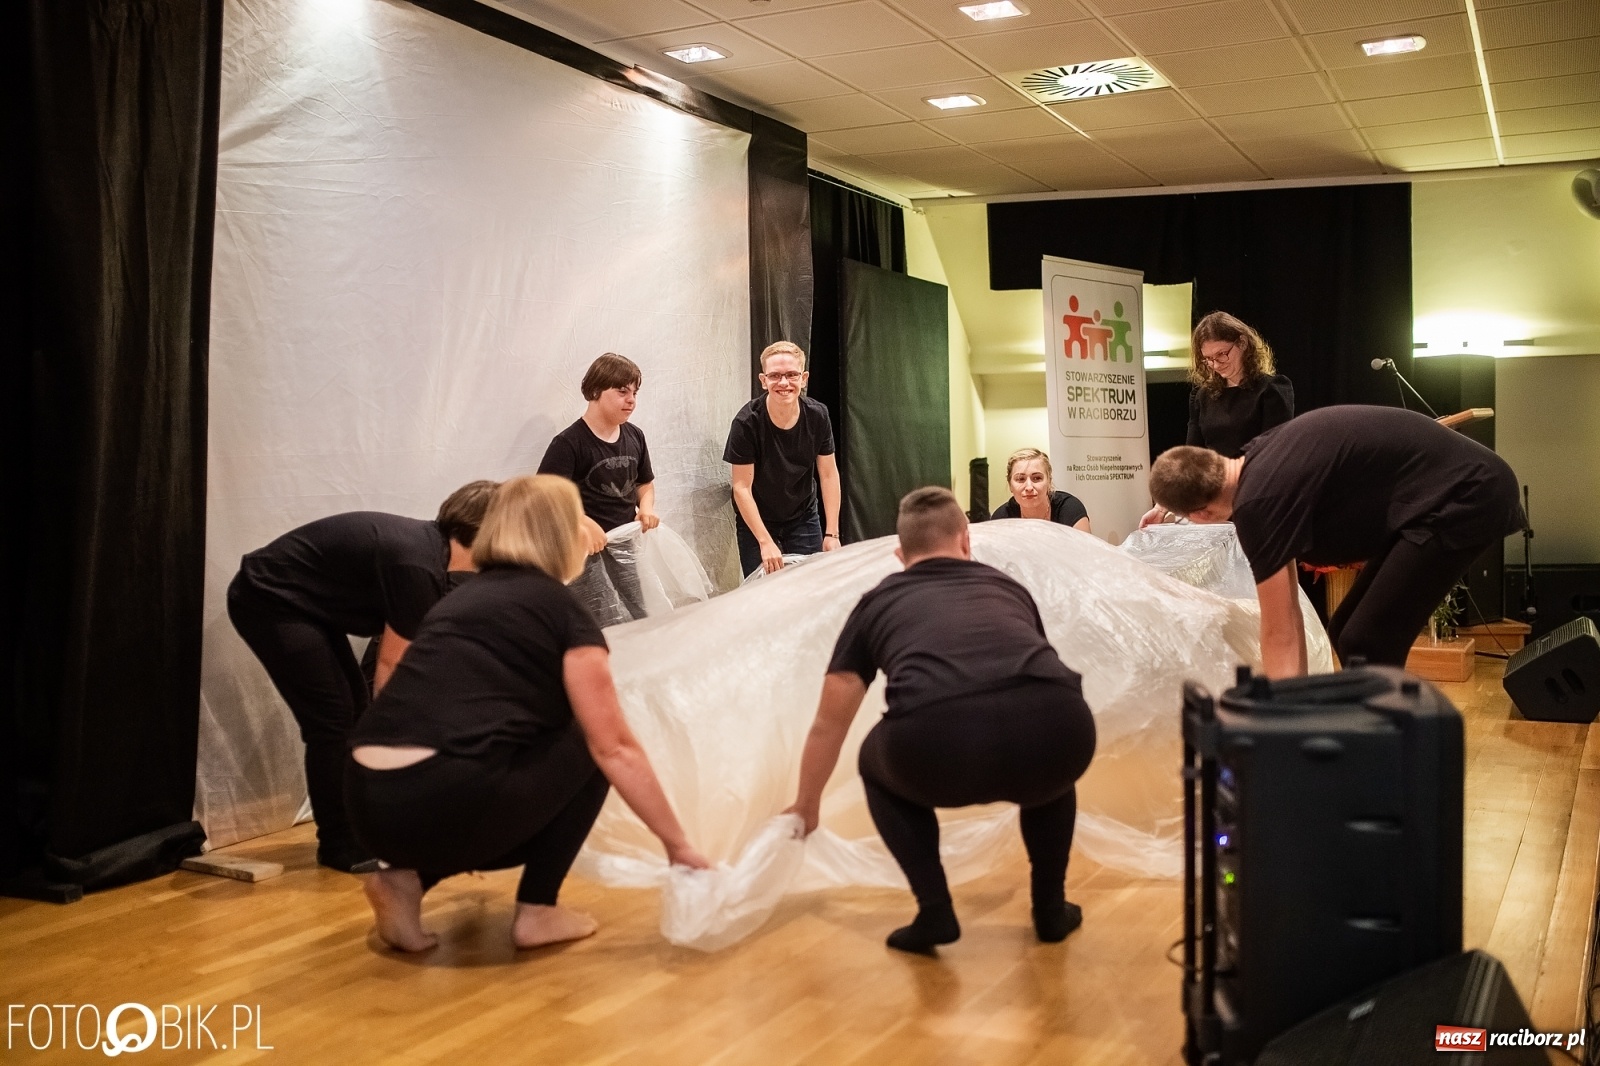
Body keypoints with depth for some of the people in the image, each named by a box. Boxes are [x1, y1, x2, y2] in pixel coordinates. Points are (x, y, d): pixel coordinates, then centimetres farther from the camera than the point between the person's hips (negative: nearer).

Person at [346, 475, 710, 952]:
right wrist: (677, 845, 7)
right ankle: (537, 911, 14)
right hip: (445, 804, -7)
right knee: (587, 748, 16)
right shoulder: (563, 610, 3)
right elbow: (616, 749, 0)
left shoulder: (462, 598, 25)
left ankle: (407, 877, 12)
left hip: (370, 805, 7)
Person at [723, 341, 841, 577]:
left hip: (803, 518, 3)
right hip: (756, 521, -2)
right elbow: (742, 488, -19)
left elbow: (829, 475, -6)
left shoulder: (817, 416, -13)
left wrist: (831, 534, -11)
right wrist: (766, 542, -24)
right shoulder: (746, 422, -22)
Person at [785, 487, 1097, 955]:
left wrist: (806, 806, 56)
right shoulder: (1008, 587, 35)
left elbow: (829, 725, 38)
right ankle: (1051, 907, 35)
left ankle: (935, 911, 21)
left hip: (935, 747, -2)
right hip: (1056, 732, 2)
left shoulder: (878, 603, 29)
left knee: (879, 767, 34)